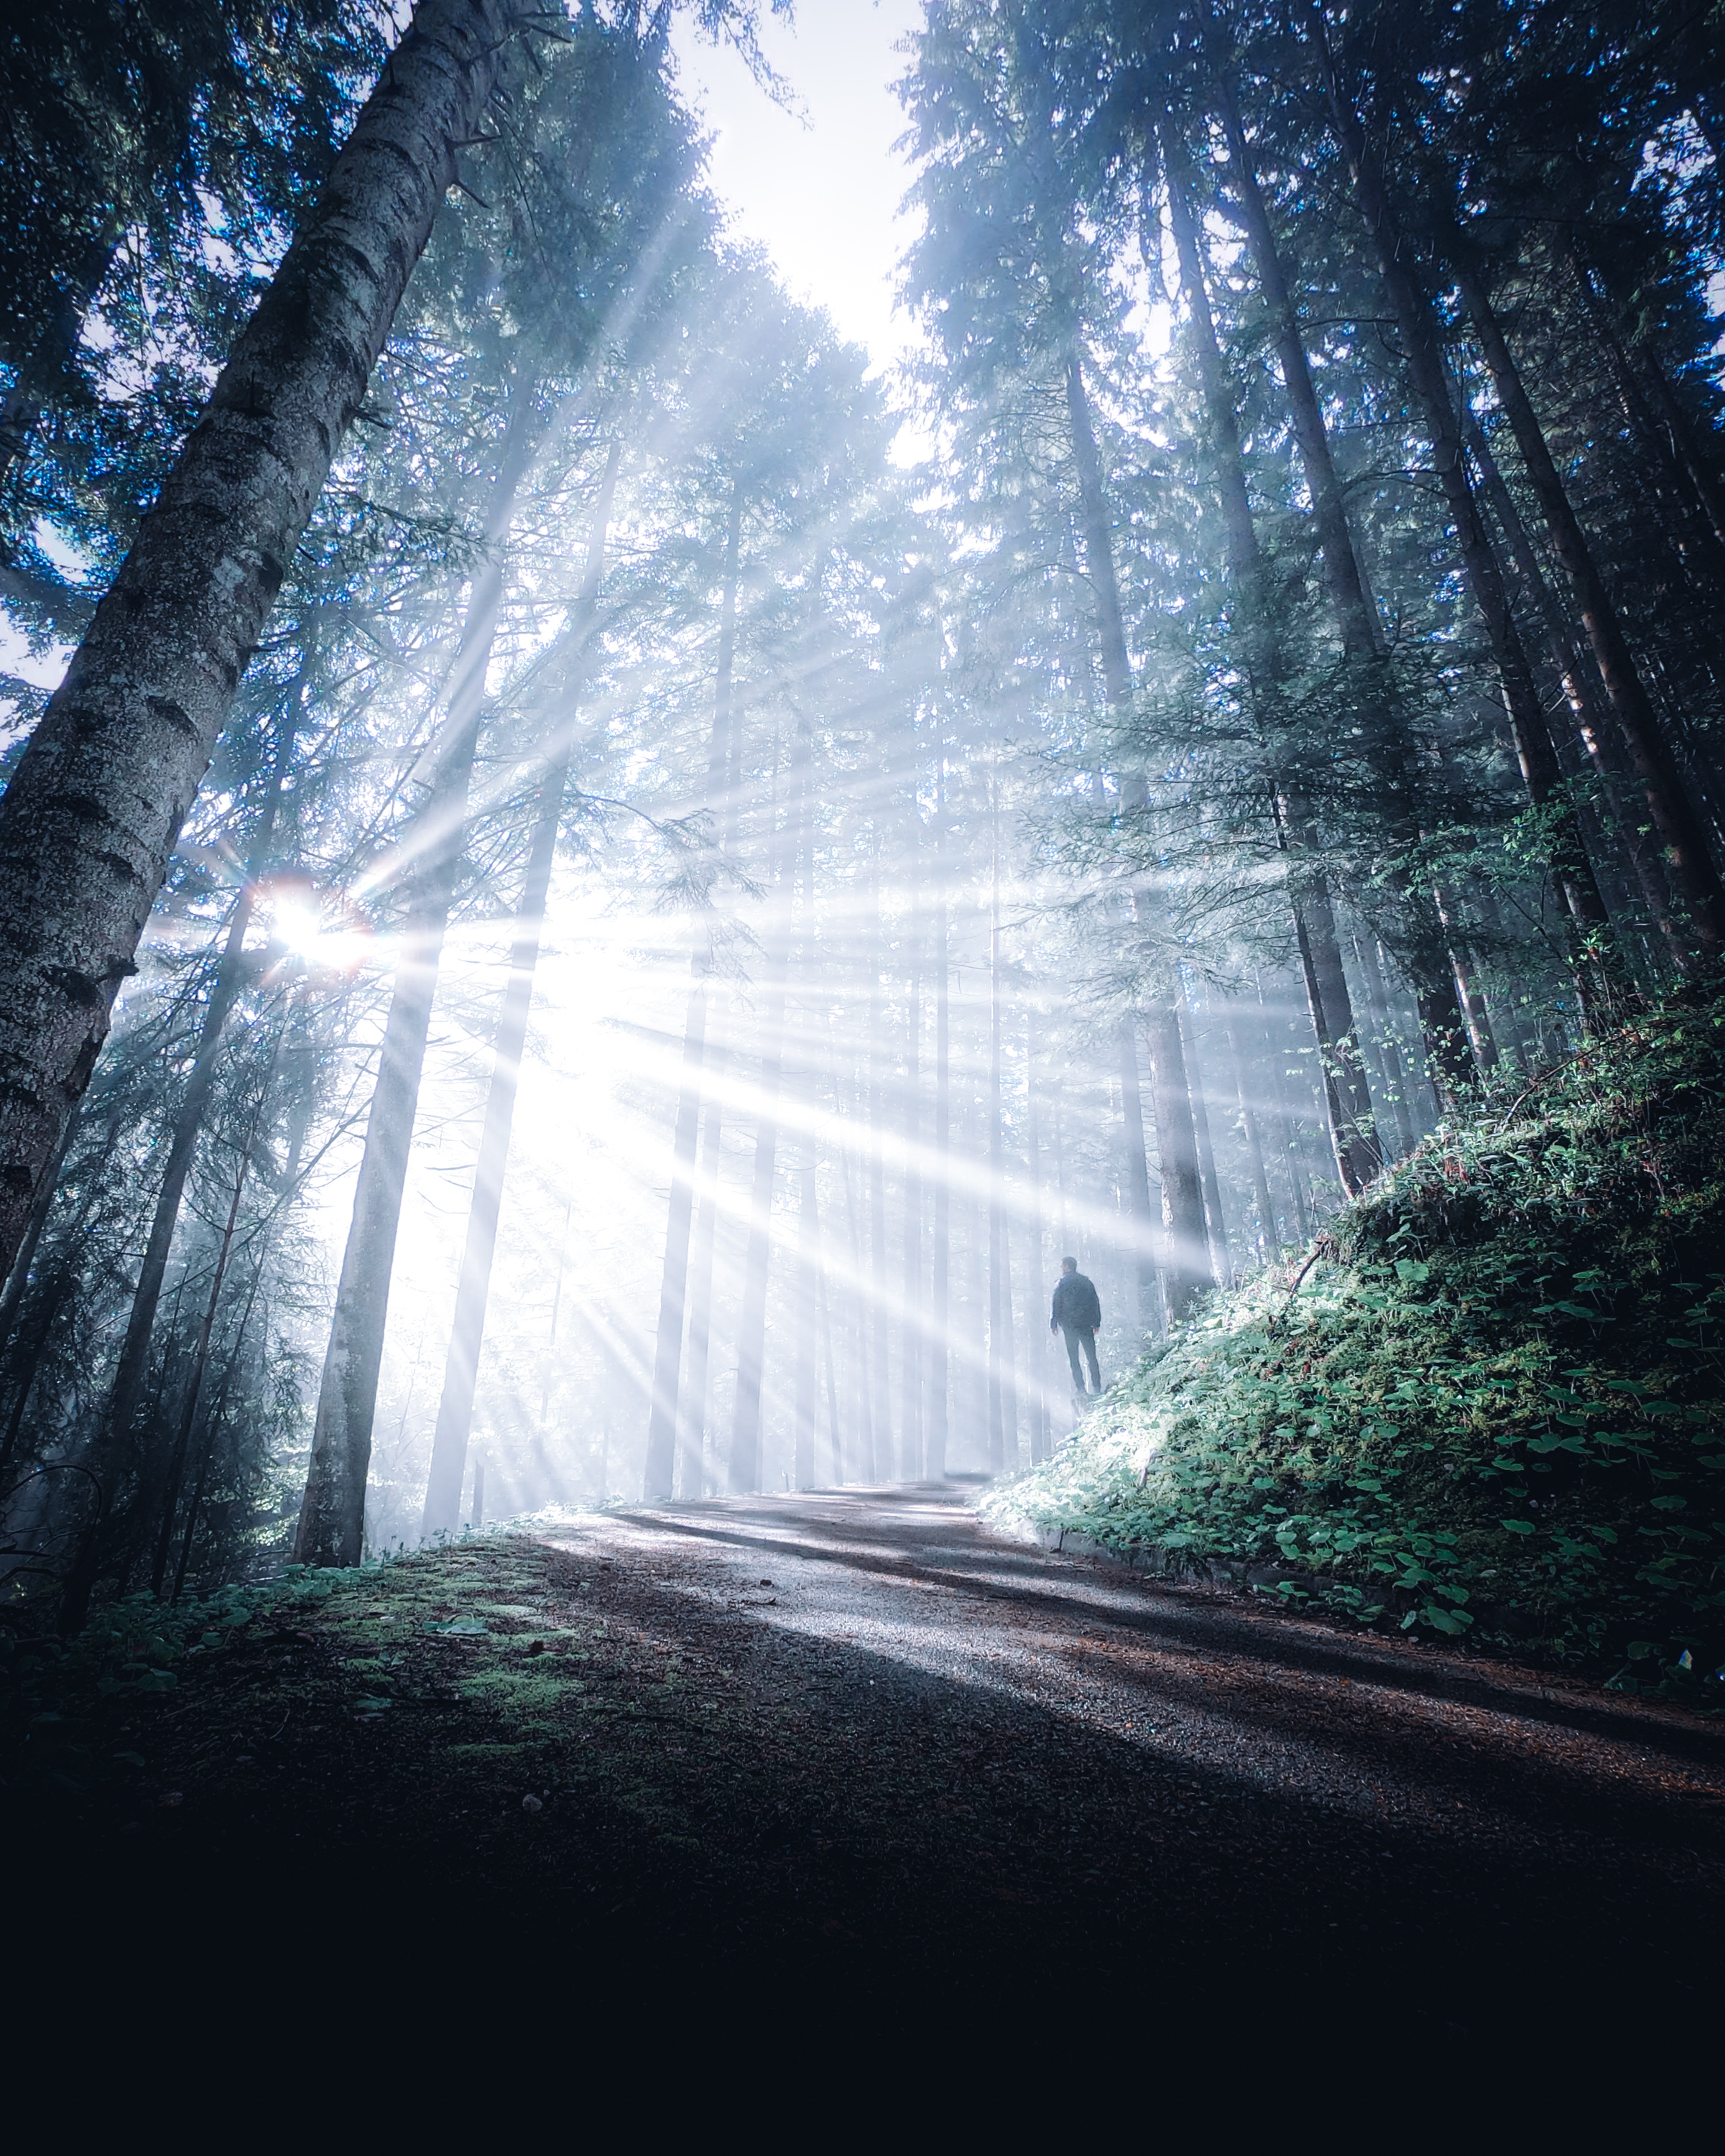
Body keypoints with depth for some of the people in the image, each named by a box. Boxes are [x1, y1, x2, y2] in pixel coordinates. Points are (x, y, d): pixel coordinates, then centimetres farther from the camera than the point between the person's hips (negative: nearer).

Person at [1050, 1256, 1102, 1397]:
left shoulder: (1061, 1283, -2)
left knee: (1073, 1359, 2)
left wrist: (1053, 1324, -1)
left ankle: (1080, 1390, -3)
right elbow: (1096, 1303, 11)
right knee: (1091, 1357, 7)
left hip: (1069, 1325, -3)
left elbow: (1056, 1305, -6)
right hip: (1086, 1324, 3)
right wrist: (1097, 1323, 15)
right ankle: (1097, 1388, 3)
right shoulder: (1087, 1282, 10)